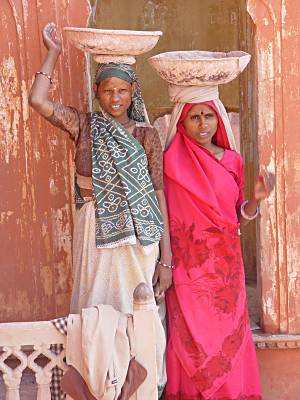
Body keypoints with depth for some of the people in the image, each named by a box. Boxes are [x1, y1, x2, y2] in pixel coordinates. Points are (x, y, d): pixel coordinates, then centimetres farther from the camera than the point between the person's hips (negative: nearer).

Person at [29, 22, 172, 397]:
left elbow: (159, 195, 1)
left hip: (140, 235, 0)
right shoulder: (84, 125, 5)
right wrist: (53, 53, 0)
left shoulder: (147, 135, 3)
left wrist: (166, 259, -3)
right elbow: (38, 101, -11)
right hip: (95, 231, 0)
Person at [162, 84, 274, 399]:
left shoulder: (232, 160, 5)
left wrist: (256, 199, -7)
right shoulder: (172, 162, -6)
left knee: (229, 336, 9)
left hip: (226, 265, 3)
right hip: (188, 266, -3)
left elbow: (237, 218, 11)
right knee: (192, 340, 2)